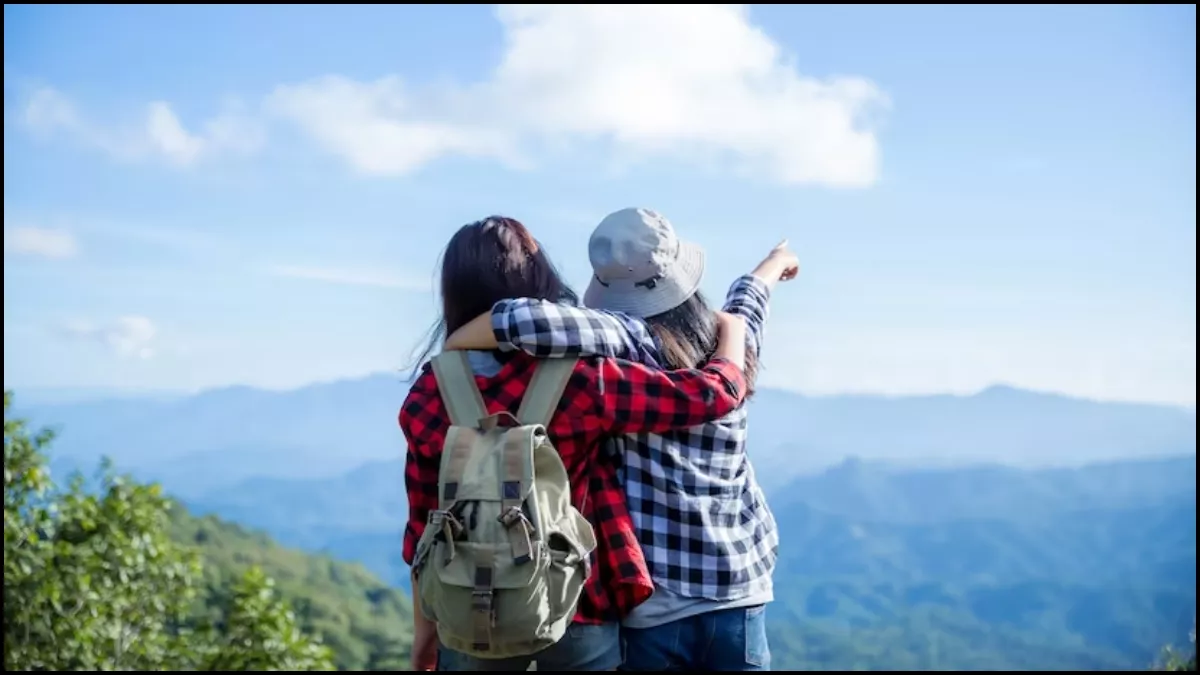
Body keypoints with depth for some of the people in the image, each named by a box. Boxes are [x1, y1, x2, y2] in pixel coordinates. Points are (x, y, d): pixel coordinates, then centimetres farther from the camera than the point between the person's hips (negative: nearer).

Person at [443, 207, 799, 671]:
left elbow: (526, 321, -28)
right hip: (737, 590, 5)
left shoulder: (633, 342, -13)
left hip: (653, 602, -4)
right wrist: (777, 262, 51)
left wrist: (450, 346, -9)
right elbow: (748, 294, 28)